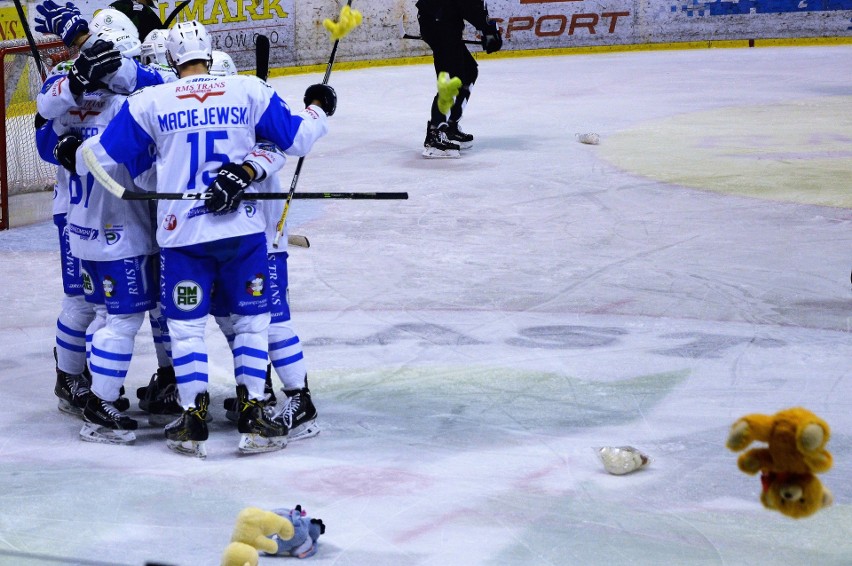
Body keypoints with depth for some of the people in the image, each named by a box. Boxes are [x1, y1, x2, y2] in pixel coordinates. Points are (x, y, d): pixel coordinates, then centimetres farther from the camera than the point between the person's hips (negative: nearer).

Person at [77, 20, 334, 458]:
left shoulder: (149, 102, -1)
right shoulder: (249, 91, -1)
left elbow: (100, 156, 3)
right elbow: (297, 139, 5)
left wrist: (73, 152, 25)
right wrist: (318, 108, 25)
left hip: (181, 233, 0)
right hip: (242, 228, 1)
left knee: (185, 325, 11)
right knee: (252, 319, 13)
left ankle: (194, 421, 9)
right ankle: (252, 418, 8)